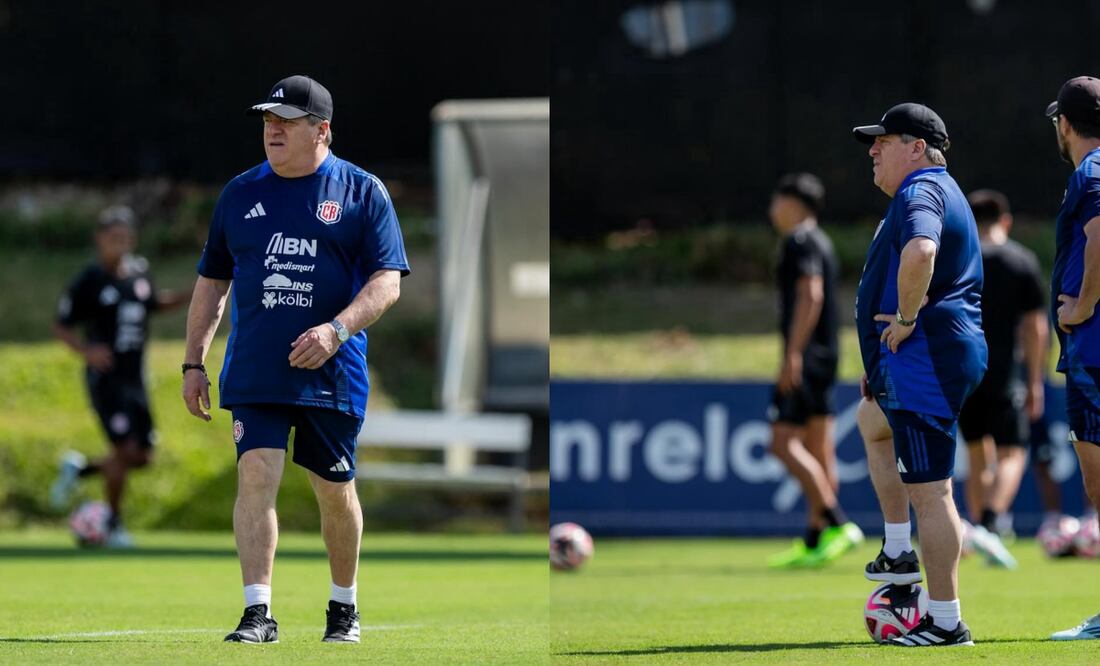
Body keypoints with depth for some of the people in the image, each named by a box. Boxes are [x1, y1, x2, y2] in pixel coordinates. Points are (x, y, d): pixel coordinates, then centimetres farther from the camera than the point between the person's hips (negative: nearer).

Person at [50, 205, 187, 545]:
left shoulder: (140, 270, 5)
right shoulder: (89, 282, -11)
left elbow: (153, 303, 24)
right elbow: (61, 326, -5)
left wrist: (187, 297, 9)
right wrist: (87, 352, -21)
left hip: (135, 377, 6)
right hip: (105, 377, -6)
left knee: (143, 456, 6)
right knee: (125, 450, -13)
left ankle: (80, 468, 29)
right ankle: (113, 524, 5)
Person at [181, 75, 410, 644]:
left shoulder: (362, 192, 1)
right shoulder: (240, 193, 11)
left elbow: (387, 282, -6)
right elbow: (211, 282, 17)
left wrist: (337, 329, -22)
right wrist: (193, 362, 12)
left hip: (332, 375, -2)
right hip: (254, 376, 2)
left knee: (335, 489, 7)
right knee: (256, 475, -12)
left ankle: (343, 606, 25)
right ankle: (258, 612, -14)